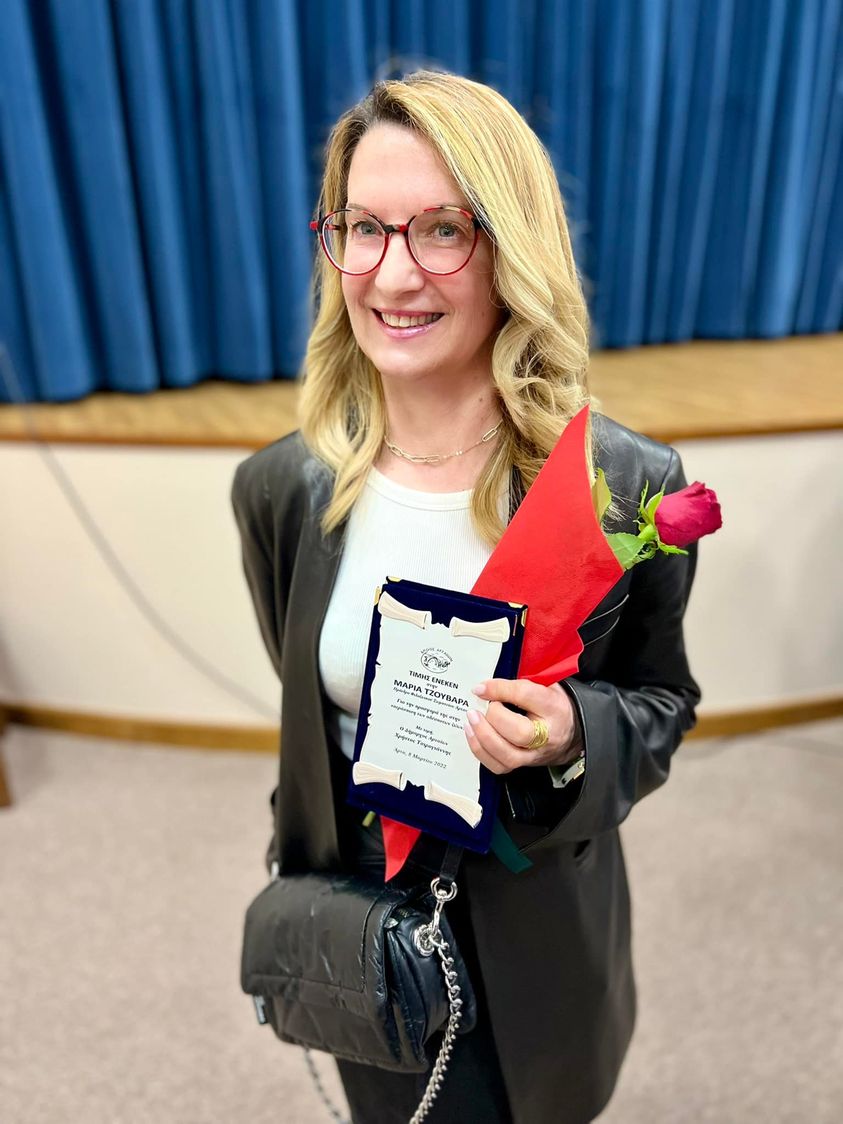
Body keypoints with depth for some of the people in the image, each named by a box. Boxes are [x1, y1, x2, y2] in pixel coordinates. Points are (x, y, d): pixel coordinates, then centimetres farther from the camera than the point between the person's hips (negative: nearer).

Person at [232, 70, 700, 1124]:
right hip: (364, 919, 1)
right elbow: (305, 713, 1)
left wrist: (569, 738, -30)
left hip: (538, 928, 0)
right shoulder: (279, 490, -14)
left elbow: (661, 706, -7)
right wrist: (302, 897, 12)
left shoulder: (629, 487, -22)